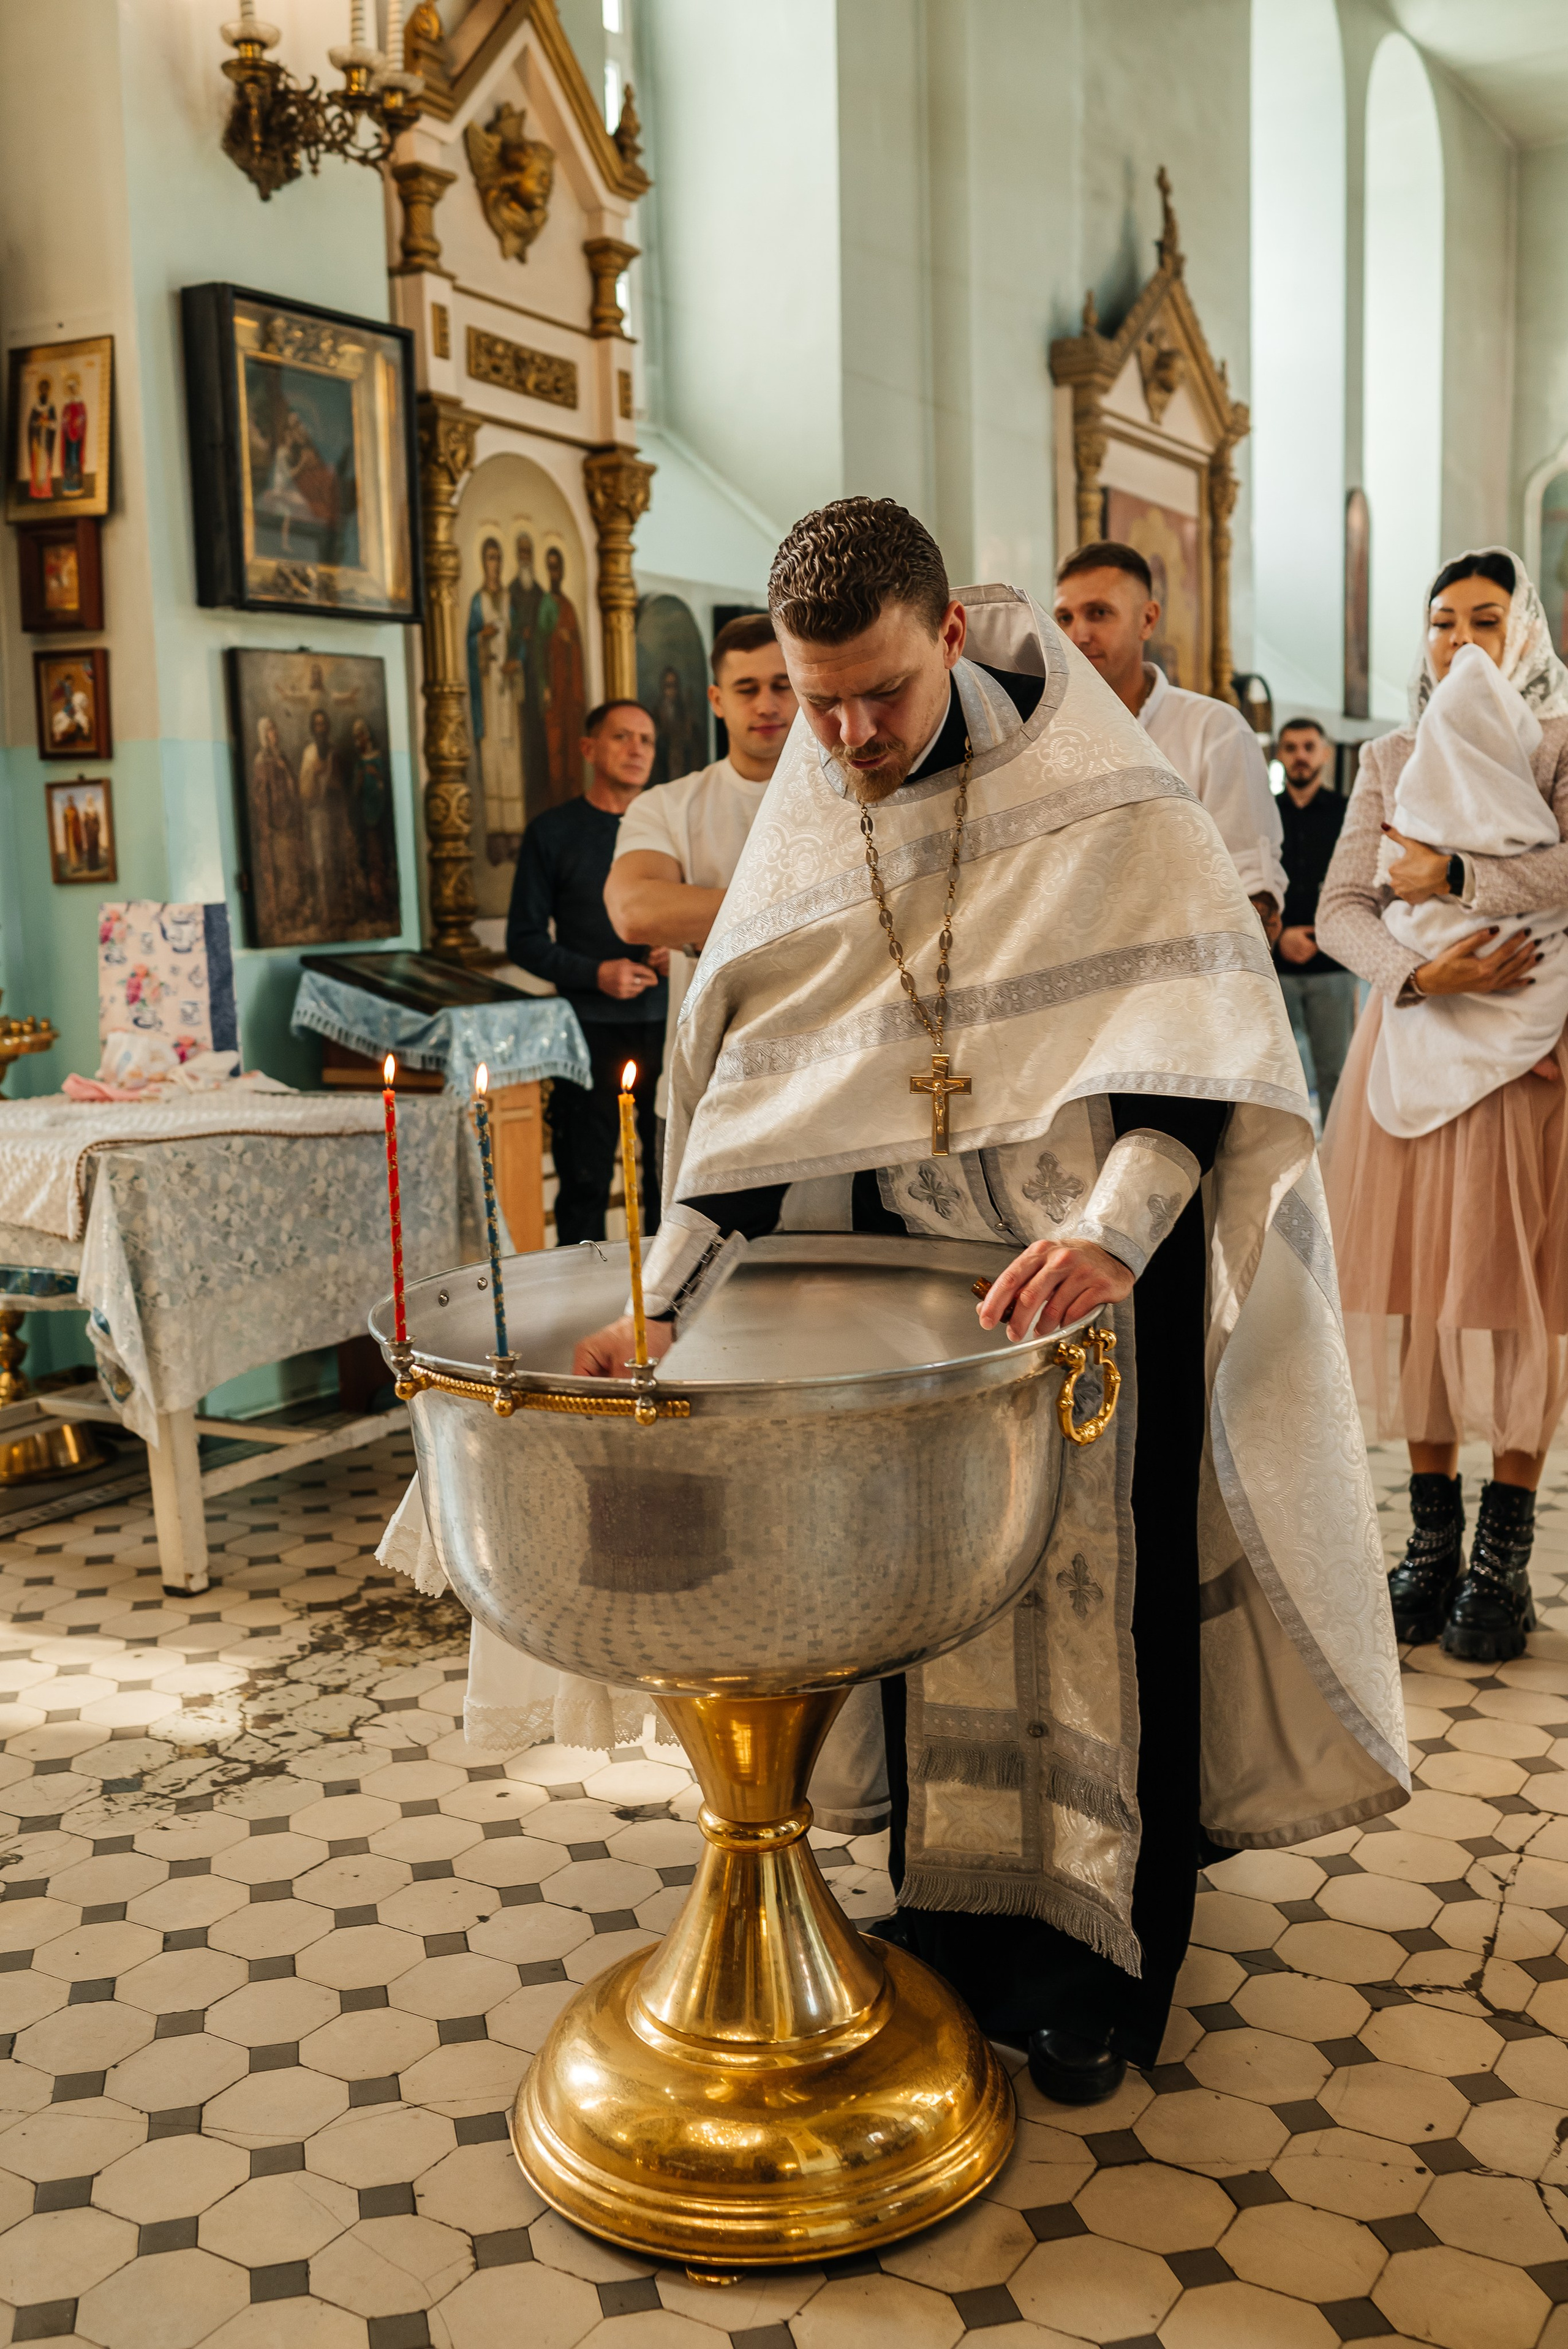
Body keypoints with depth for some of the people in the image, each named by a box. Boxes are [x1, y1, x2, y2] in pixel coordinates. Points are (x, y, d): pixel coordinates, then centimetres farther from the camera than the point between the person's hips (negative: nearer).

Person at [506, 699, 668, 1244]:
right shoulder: (553, 832, 3)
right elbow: (525, 940, 1)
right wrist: (595, 973, -13)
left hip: (665, 1022, 3)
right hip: (590, 1029, -3)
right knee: (585, 1182, -2)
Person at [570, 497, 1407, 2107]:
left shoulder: (1104, 807, -10)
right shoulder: (797, 840, 4)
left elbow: (1193, 1054, -17)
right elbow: (738, 1092, 1)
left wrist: (1111, 1228, -35)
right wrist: (660, 1306, -10)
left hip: (1092, 1277, -3)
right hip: (900, 1289, 4)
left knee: (1088, 1592, 3)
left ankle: (1092, 1968, 18)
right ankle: (956, 1924, 25)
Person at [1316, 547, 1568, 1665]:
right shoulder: (1392, 759, 13)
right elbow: (1339, 910, 3)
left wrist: (1453, 877, -13)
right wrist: (1422, 971, -12)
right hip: (1414, 1038, 3)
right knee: (1418, 1278, 2)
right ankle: (1434, 1539, 13)